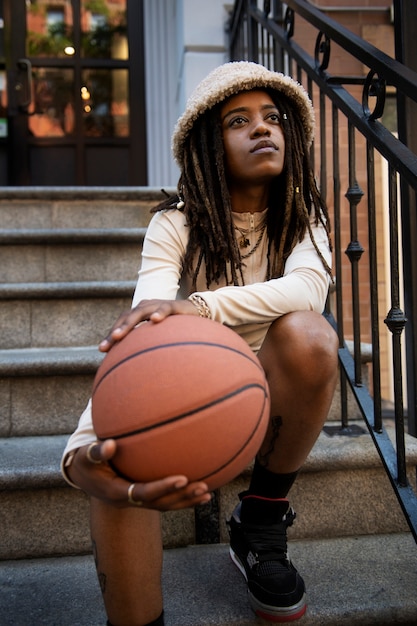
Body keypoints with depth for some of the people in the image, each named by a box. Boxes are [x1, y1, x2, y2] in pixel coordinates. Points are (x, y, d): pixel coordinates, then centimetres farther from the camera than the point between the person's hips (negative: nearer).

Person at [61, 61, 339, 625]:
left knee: (306, 332, -31)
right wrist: (85, 449, -47)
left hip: (271, 397, 2)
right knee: (119, 460, -35)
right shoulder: (176, 224, -9)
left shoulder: (303, 218, -1)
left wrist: (199, 306, -46)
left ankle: (261, 522, -10)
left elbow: (309, 287, -27)